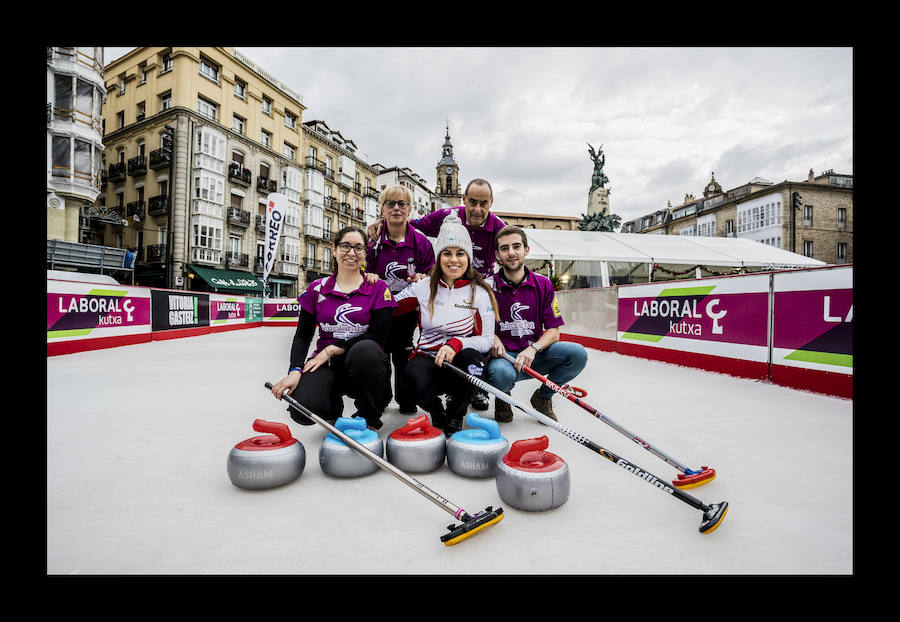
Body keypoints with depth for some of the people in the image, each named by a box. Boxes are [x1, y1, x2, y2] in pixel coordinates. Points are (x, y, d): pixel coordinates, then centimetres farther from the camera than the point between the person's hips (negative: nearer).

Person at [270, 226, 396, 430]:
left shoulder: (378, 288, 1)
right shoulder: (317, 289, 8)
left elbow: (378, 334, -9)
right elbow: (302, 335, 7)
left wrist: (332, 350, -13)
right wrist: (295, 370, -12)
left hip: (363, 365, -1)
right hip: (326, 363, 2)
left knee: (365, 349, -38)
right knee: (302, 410, -27)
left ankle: (369, 419, -11)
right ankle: (334, 405, 13)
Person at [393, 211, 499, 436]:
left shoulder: (479, 292, -2)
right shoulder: (424, 287, 3)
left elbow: (487, 340, -8)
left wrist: (457, 343, -24)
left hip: (461, 363, 0)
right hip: (427, 358, 1)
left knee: (471, 356, -36)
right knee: (414, 374, -35)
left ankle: (455, 418, -5)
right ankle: (437, 414, 5)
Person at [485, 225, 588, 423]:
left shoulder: (543, 284, 1)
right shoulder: (488, 286, -5)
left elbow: (553, 331, -1)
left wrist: (533, 349, -19)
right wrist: (492, 337, -18)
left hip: (534, 355, 3)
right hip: (503, 356, -3)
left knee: (578, 354, -21)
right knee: (501, 373, -38)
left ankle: (542, 397, 6)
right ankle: (502, 398, 3)